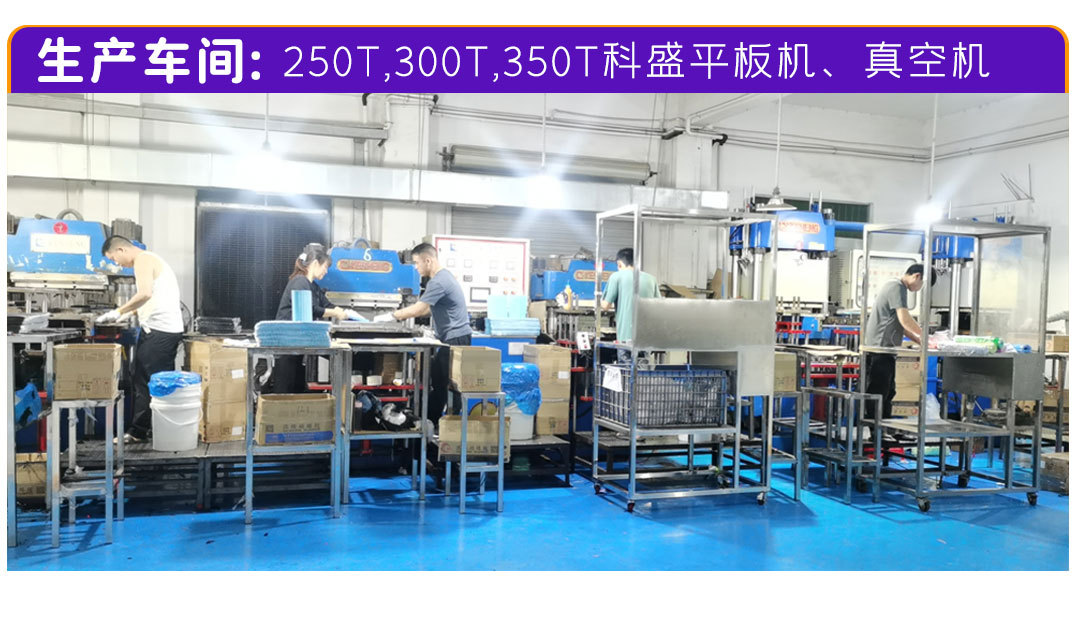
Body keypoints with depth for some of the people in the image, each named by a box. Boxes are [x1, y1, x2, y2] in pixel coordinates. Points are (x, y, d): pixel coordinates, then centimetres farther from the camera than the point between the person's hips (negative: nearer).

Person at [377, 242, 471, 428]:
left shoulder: (439, 282, -19)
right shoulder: (442, 276, 15)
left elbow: (418, 309, -20)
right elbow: (429, 309, 20)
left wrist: (391, 316, -9)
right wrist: (402, 316, 12)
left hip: (456, 339, -10)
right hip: (450, 338, 10)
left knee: (448, 385, -4)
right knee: (436, 381, 11)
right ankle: (430, 422, 15)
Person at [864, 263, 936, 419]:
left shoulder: (894, 286, 21)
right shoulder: (897, 287, -11)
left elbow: (899, 324, 22)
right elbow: (905, 319, -20)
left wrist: (918, 340, 14)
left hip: (885, 350, 11)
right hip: (880, 349, -11)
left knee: (887, 393, 14)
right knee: (877, 394, -9)